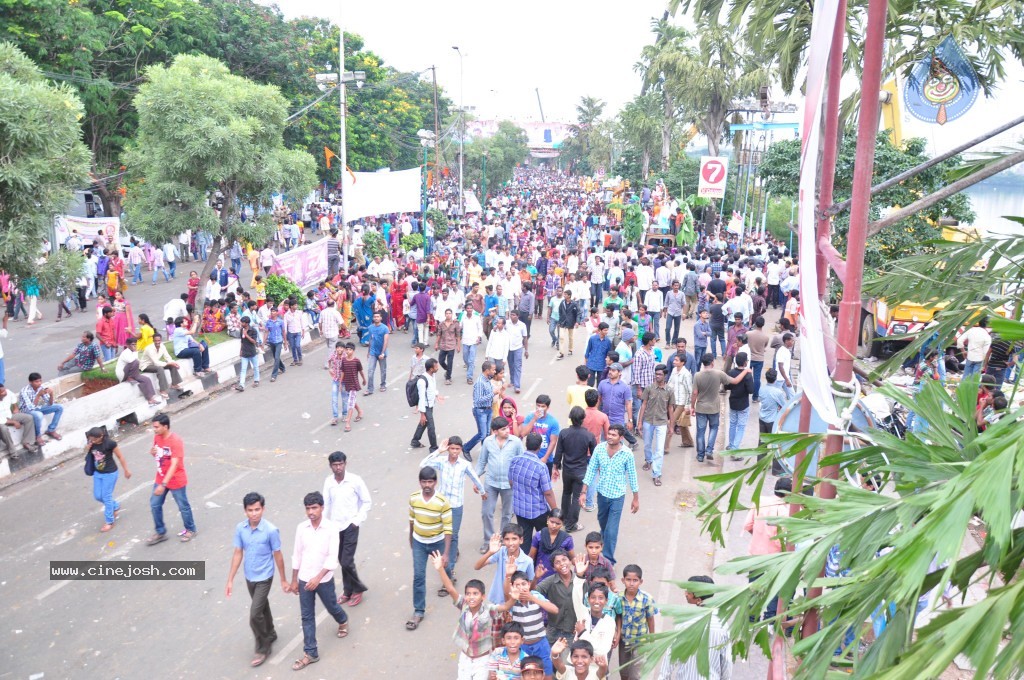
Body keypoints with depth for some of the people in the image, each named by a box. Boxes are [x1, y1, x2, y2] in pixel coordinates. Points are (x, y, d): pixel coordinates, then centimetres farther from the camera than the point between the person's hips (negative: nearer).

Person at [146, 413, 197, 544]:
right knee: (154, 505, 12)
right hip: (160, 479, 7)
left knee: (183, 506, 10)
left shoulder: (176, 441, -28)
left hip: (176, 481, -7)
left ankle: (190, 530, 31)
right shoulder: (157, 437, -4)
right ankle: (160, 532, 29)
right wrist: (152, 452, -12)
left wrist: (163, 484, -34)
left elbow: (174, 465, -30)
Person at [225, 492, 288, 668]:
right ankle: (270, 634, 47)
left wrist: (284, 580, -4)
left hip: (264, 578, -5)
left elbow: (278, 556, -12)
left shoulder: (271, 530, -23)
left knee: (255, 615, -7)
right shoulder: (240, 528, -11)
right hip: (249, 577, 5)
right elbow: (237, 554, -1)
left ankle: (263, 649, 14)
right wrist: (230, 580, 0)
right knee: (262, 608, 24)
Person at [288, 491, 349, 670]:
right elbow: (297, 555, 4)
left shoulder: (331, 528, -17)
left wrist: (318, 578, -25)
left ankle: (343, 621, 52)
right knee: (307, 617, 8)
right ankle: (310, 653, 19)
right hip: (304, 580, 3)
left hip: (324, 579, -2)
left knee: (332, 607, 20)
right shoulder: (301, 528, -7)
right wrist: (294, 580, 8)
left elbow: (332, 557, -18)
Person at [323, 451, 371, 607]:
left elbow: (367, 502, -5)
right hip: (335, 527, 4)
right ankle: (348, 591, 32)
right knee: (342, 561, 14)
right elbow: (326, 504, 6)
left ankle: (357, 589, 16)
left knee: (347, 562, -7)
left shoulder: (355, 480, -13)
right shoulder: (328, 481, -2)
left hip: (350, 526, -4)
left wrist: (357, 520, -10)